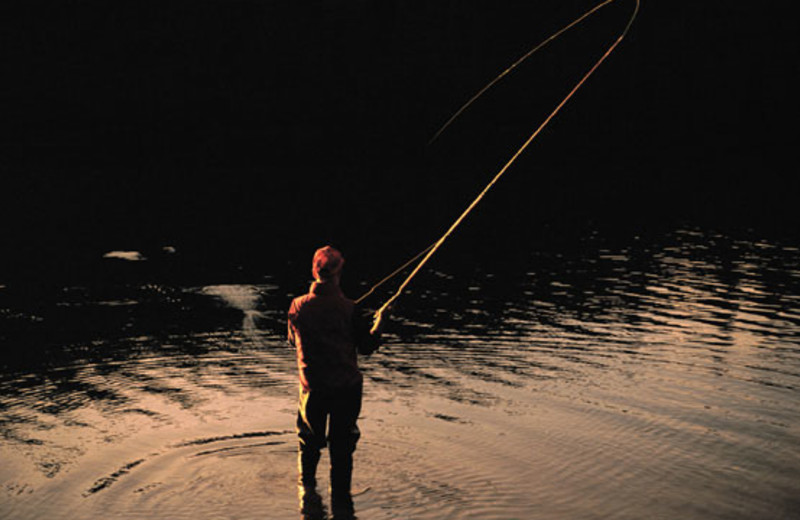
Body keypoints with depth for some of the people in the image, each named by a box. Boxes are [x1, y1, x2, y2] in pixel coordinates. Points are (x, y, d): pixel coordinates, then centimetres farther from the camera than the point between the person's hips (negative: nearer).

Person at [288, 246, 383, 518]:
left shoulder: (298, 306, -8)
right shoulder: (349, 309, -14)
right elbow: (366, 347, -4)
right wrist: (379, 325, 14)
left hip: (312, 388, 2)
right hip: (346, 387, -1)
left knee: (309, 442, 23)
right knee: (342, 445, 10)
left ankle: (307, 488, 23)